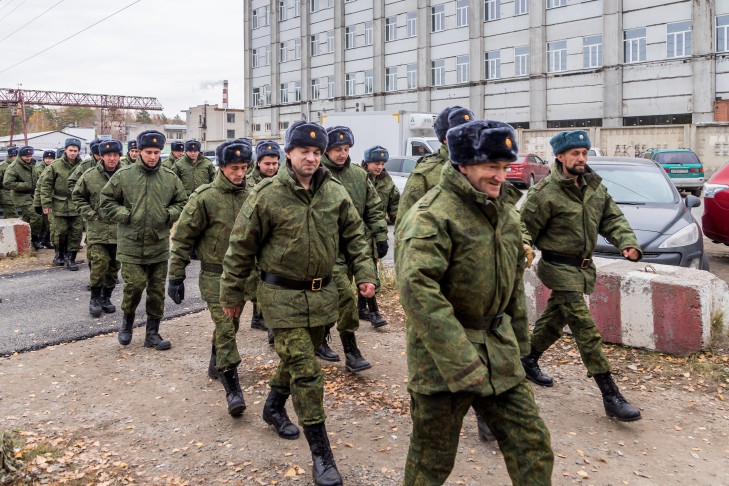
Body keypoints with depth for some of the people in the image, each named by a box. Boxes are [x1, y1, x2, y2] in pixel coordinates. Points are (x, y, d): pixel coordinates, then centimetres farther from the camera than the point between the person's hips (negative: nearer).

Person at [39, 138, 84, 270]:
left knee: (77, 231, -1)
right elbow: (46, 185, 1)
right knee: (61, 231, 5)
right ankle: (60, 253, 28)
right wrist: (46, 204, -3)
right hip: (60, 204, -1)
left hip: (77, 205, 1)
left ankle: (71, 258, 9)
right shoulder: (55, 165, -2)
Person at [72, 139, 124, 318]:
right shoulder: (90, 176, -2)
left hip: (119, 229, 2)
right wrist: (90, 214, -3)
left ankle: (106, 297, 27)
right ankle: (95, 298, 7)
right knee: (99, 263, -11)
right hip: (97, 228, -2)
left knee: (114, 266, 10)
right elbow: (77, 196, 8)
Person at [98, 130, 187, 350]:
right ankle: (127, 320, 23)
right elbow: (106, 203, 2)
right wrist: (126, 215, -10)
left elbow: (182, 202, 13)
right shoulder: (123, 175, -2)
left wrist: (168, 215, -5)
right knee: (134, 285, -8)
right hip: (131, 244, -2)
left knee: (157, 290, 7)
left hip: (159, 244, 3)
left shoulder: (170, 178, 4)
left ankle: (152, 333, 20)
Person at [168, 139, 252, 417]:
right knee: (225, 328, -10)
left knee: (231, 325, 18)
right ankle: (232, 388, -4)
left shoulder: (250, 196, 2)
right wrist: (175, 277, -8)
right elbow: (182, 238, -8)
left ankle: (216, 364, 42)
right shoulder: (205, 198, -13)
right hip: (215, 274, -5)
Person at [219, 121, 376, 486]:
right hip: (283, 295, -5)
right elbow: (241, 247, -4)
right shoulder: (267, 195, -11)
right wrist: (232, 294, 0)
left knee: (297, 358, 21)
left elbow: (354, 235, 11)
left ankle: (274, 407, 50)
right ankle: (321, 455, 4)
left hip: (322, 293, 5)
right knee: (305, 371, -6)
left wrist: (364, 272, -1)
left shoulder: (335, 192, 1)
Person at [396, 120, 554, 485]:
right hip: (442, 358, -7)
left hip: (499, 356, 7)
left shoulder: (505, 215, 9)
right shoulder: (431, 216, -19)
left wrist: (519, 339, 21)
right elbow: (417, 290, -30)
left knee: (533, 444, 10)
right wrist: (461, 362, -31)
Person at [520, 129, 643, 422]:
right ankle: (610, 396, -6)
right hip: (560, 269, -8)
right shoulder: (545, 193, -17)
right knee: (585, 329, -9)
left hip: (583, 268, 8)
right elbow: (524, 230, -14)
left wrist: (628, 242, -9)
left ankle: (529, 360, 42)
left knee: (556, 319, 20)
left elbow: (612, 218, 8)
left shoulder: (593, 185, 7)